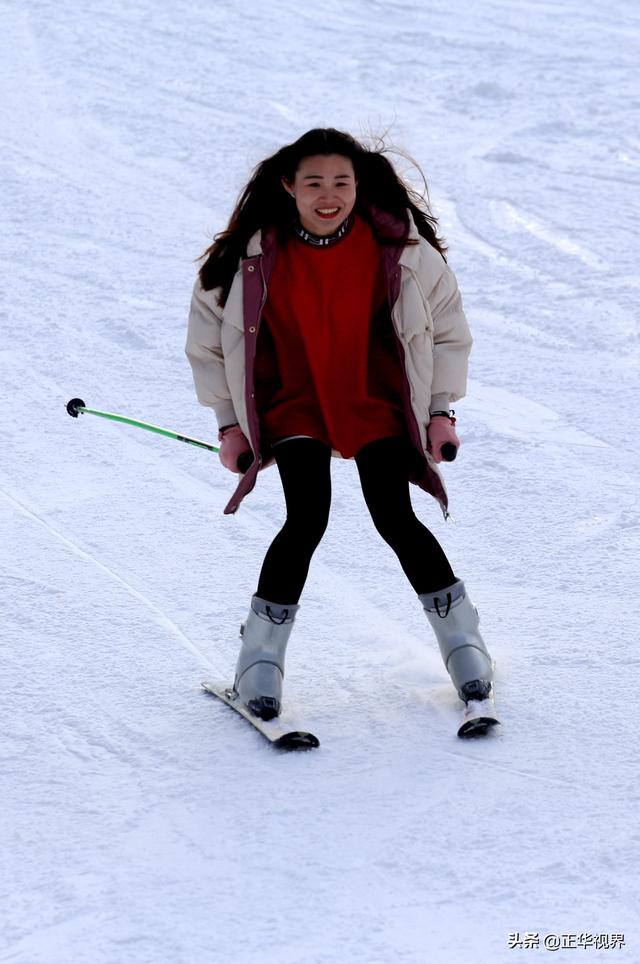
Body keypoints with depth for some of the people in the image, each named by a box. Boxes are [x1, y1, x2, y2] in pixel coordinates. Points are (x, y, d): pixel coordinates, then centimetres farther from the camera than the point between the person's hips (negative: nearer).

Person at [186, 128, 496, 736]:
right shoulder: (252, 257, -13)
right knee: (307, 519, -18)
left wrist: (441, 411, 1)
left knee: (395, 520, -12)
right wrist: (229, 422, 3)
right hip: (293, 406, 0)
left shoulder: (400, 248, -12)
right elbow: (208, 338, 2)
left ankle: (462, 639, 8)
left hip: (377, 405, 1)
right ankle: (261, 658, -4)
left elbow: (446, 328, 3)